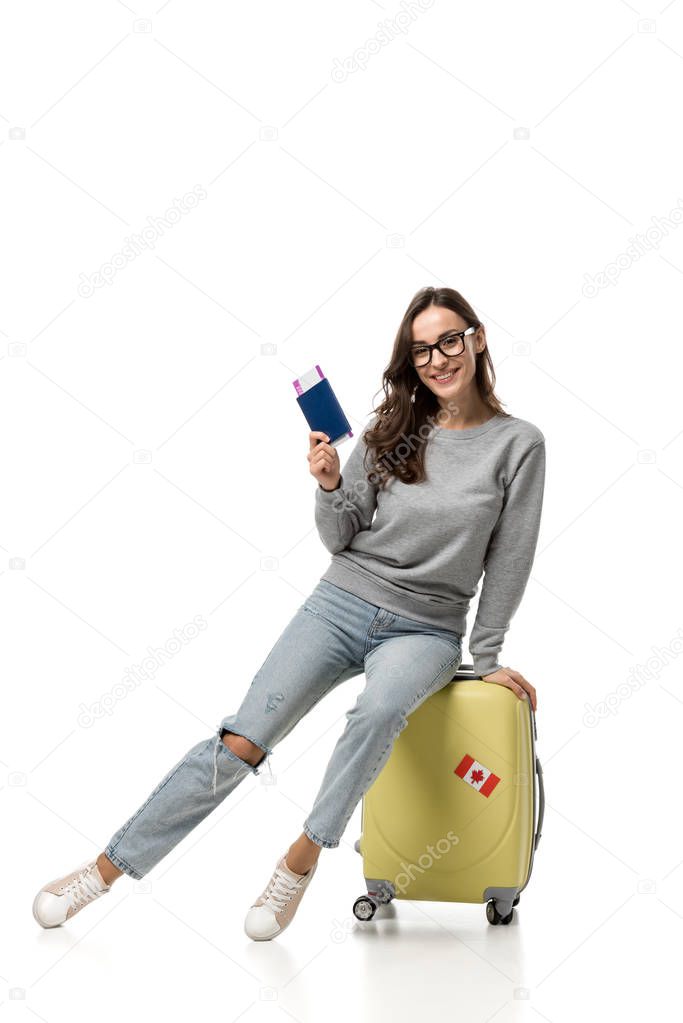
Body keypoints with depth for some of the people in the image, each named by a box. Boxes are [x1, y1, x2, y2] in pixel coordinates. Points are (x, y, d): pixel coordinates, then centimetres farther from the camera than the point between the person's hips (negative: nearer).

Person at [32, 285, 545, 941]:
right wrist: (329, 486, -13)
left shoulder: (518, 444, -3)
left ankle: (303, 857, -18)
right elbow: (339, 539, 6)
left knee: (379, 711, -37)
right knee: (240, 742, -11)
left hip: (426, 628, -1)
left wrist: (485, 657, 2)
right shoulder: (391, 430, 3)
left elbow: (509, 560, 0)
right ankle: (110, 866, -1)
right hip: (342, 600, 2)